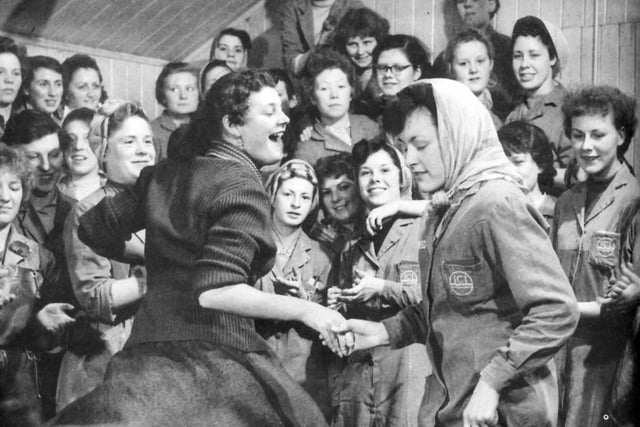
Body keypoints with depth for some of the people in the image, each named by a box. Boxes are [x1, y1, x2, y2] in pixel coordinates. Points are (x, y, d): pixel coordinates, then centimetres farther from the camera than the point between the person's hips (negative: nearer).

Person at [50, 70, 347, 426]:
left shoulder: (168, 174, 10)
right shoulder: (241, 185, -13)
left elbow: (94, 228, 17)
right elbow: (213, 291, -22)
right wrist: (304, 309, -17)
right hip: (211, 355, -8)